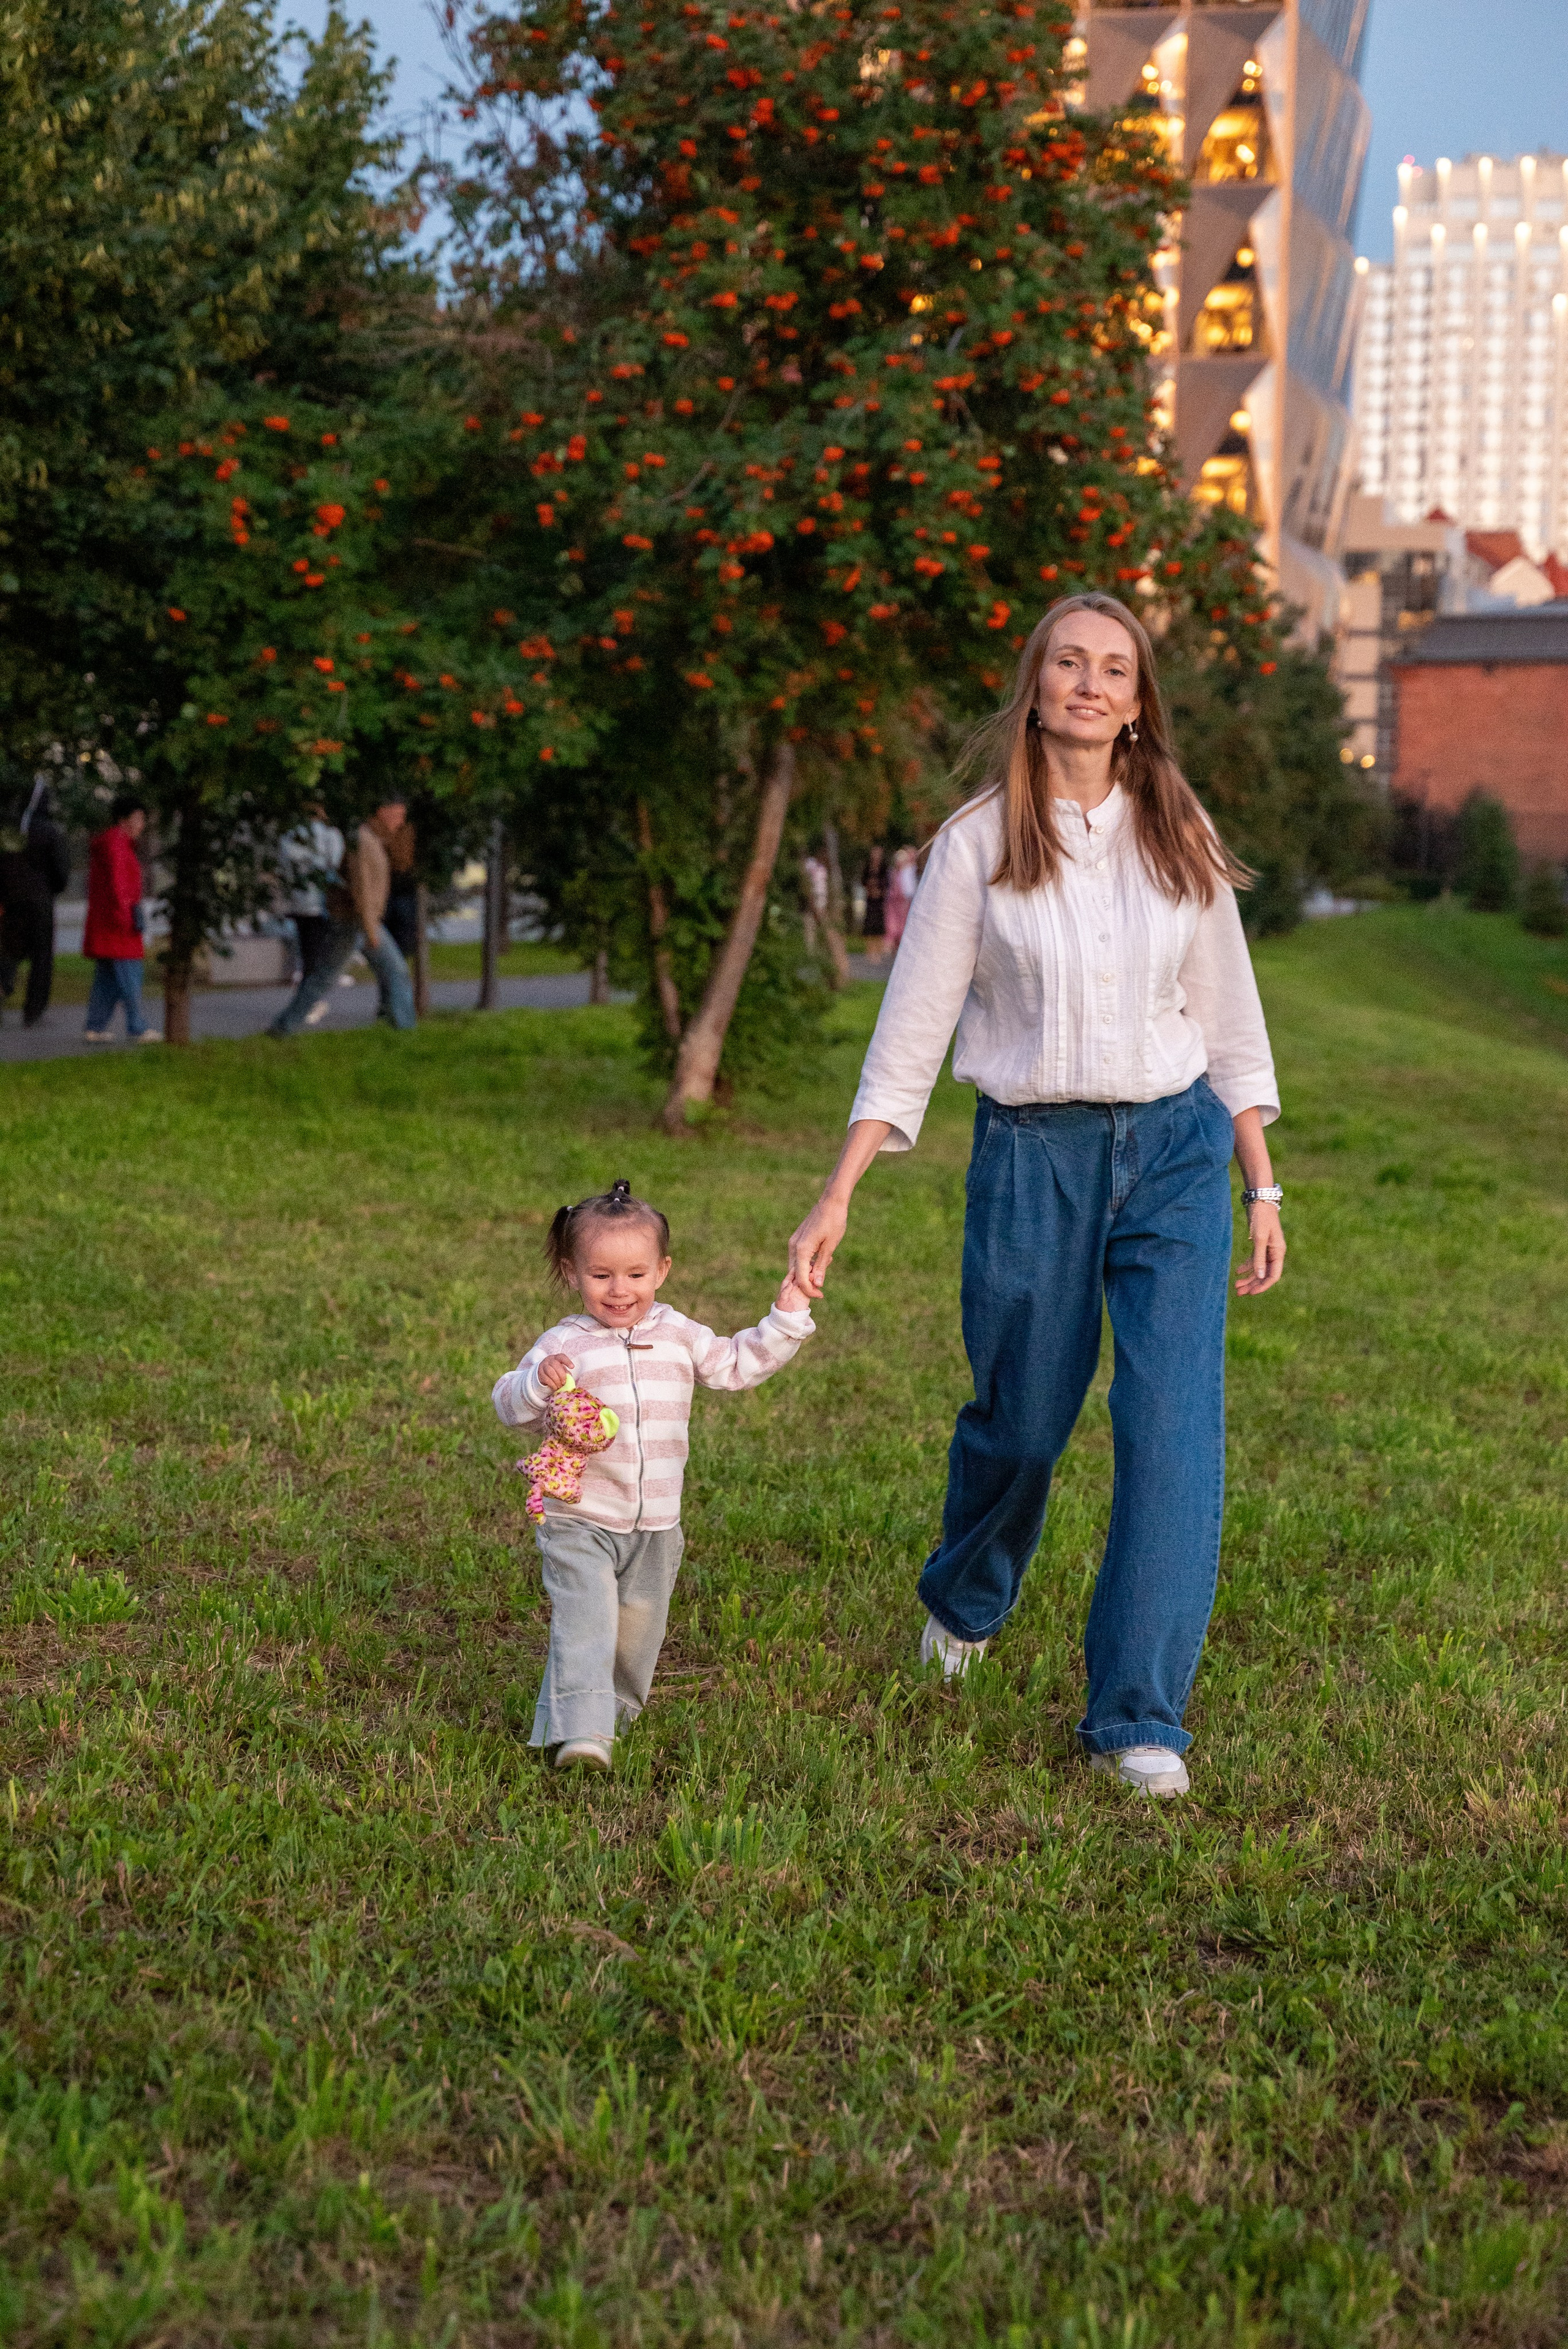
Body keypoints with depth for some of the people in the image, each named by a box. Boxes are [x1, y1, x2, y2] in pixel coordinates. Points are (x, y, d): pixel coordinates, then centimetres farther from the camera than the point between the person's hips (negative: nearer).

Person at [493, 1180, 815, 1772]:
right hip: (579, 1522, -4)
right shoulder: (564, 1345, -7)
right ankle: (580, 1730, -20)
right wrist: (539, 1381, -31)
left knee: (638, 1630, 13)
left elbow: (737, 1366, 15)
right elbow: (511, 1408, -10)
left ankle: (612, 1711, 34)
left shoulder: (678, 1335, 6)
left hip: (655, 1527, 4)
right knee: (584, 1623, -17)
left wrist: (786, 1318, 8)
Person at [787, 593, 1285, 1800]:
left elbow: (1230, 1019, 11)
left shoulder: (1179, 836, 5)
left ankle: (1140, 1717, -1)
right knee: (1019, 1419, 10)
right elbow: (912, 1026, -1)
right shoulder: (979, 842, -1)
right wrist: (838, 1198, -5)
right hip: (1031, 1156, -1)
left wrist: (1262, 1189, 10)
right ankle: (964, 1604, 43)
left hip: (1177, 1151, 1)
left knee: (1174, 1423, -9)